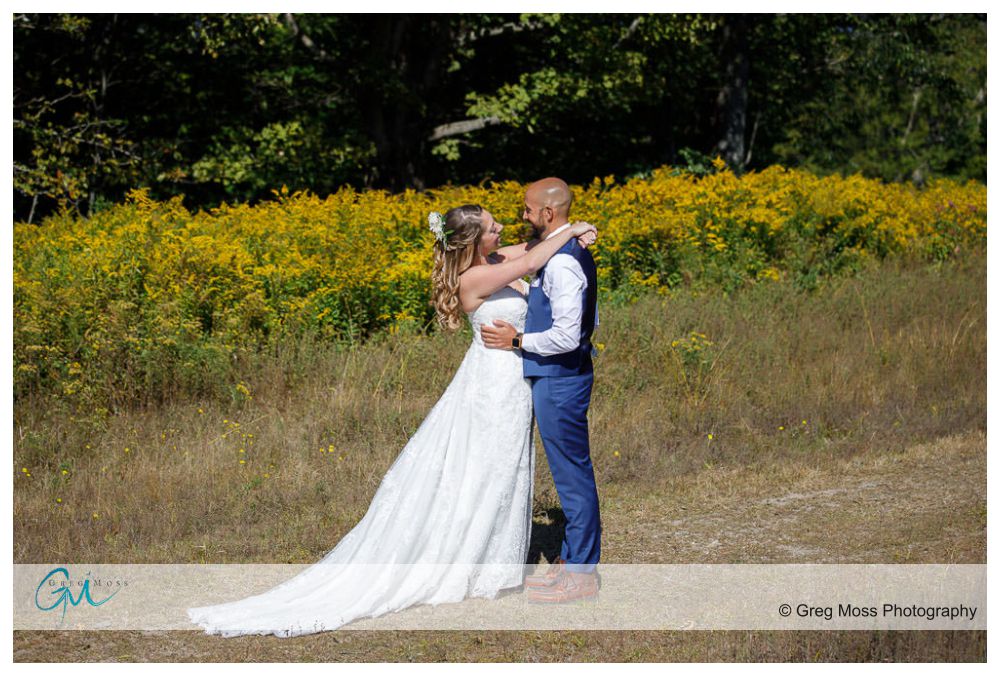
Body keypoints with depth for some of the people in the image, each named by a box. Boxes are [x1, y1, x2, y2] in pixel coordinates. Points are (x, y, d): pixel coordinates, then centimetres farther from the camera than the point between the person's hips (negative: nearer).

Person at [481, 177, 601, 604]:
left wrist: (517, 341, -14)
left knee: (572, 474, -2)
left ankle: (580, 574, 5)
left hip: (559, 381, -10)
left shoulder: (560, 264, -22)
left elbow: (567, 336, -26)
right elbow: (587, 320, 19)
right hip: (561, 377, 10)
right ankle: (572, 561, 25)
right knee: (571, 472, 16)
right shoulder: (574, 252, 11)